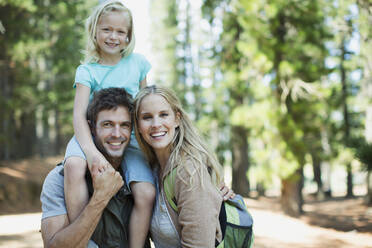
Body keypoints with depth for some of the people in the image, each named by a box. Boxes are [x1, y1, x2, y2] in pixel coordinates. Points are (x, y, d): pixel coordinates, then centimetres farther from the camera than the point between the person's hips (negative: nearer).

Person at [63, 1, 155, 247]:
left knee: (146, 194, -23)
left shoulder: (138, 62, 7)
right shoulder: (87, 70, 0)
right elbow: (79, 115, -14)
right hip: (93, 134, -1)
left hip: (130, 139, 2)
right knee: (74, 165, -35)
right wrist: (91, 151, -30)